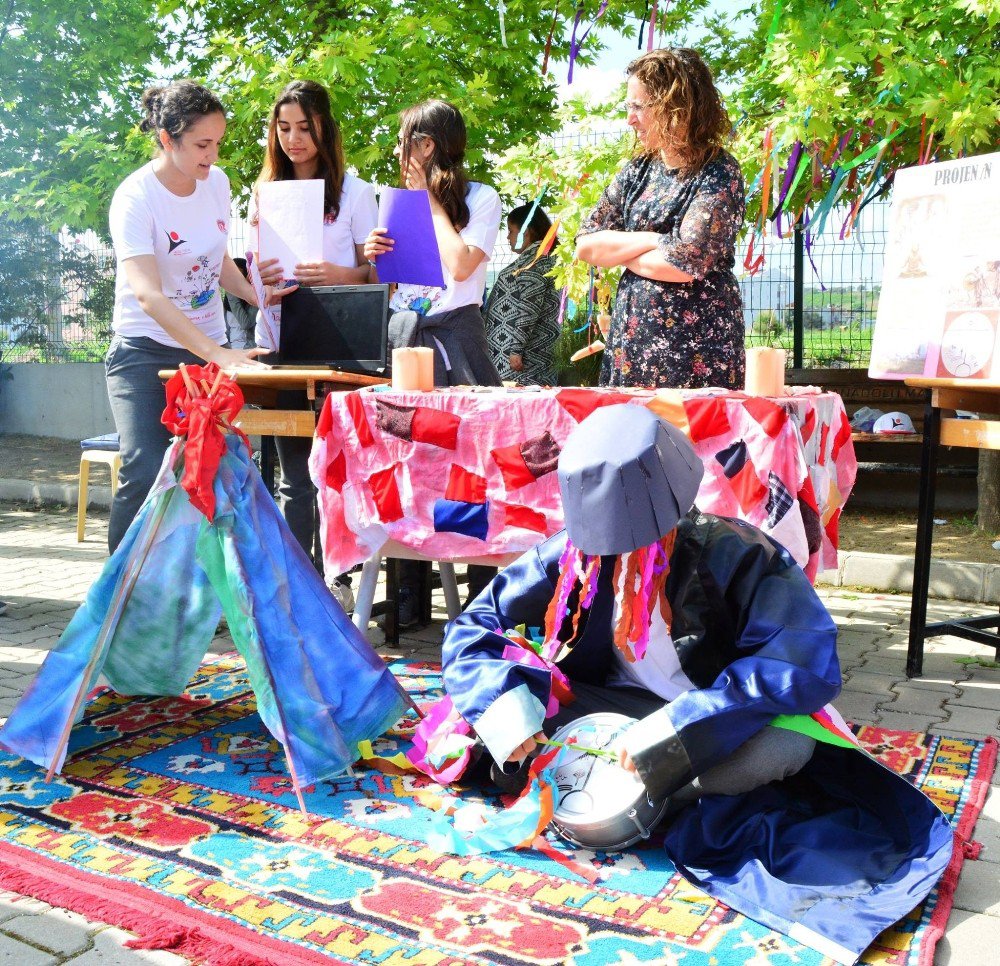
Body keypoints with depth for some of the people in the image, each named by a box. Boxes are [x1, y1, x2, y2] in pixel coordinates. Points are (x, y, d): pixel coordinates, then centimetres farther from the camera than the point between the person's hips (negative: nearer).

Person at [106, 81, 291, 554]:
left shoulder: (217, 182, 3)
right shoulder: (135, 198, -16)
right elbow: (147, 294, -29)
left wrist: (257, 295, 0)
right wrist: (219, 355, -39)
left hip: (209, 348, 6)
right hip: (145, 350, -5)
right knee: (147, 475, -19)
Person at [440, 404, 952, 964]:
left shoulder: (736, 555, -22)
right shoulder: (576, 551, -13)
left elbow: (807, 667, -33)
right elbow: (473, 628, -9)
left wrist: (672, 730, -39)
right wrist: (508, 717, -28)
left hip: (709, 723, -2)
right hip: (614, 707, 3)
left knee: (786, 746, -36)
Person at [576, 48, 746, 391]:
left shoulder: (718, 174, -9)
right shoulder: (638, 170, 10)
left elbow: (685, 265, -20)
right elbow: (585, 245, 5)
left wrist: (620, 252, -4)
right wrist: (650, 240, -9)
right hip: (630, 344, 6)